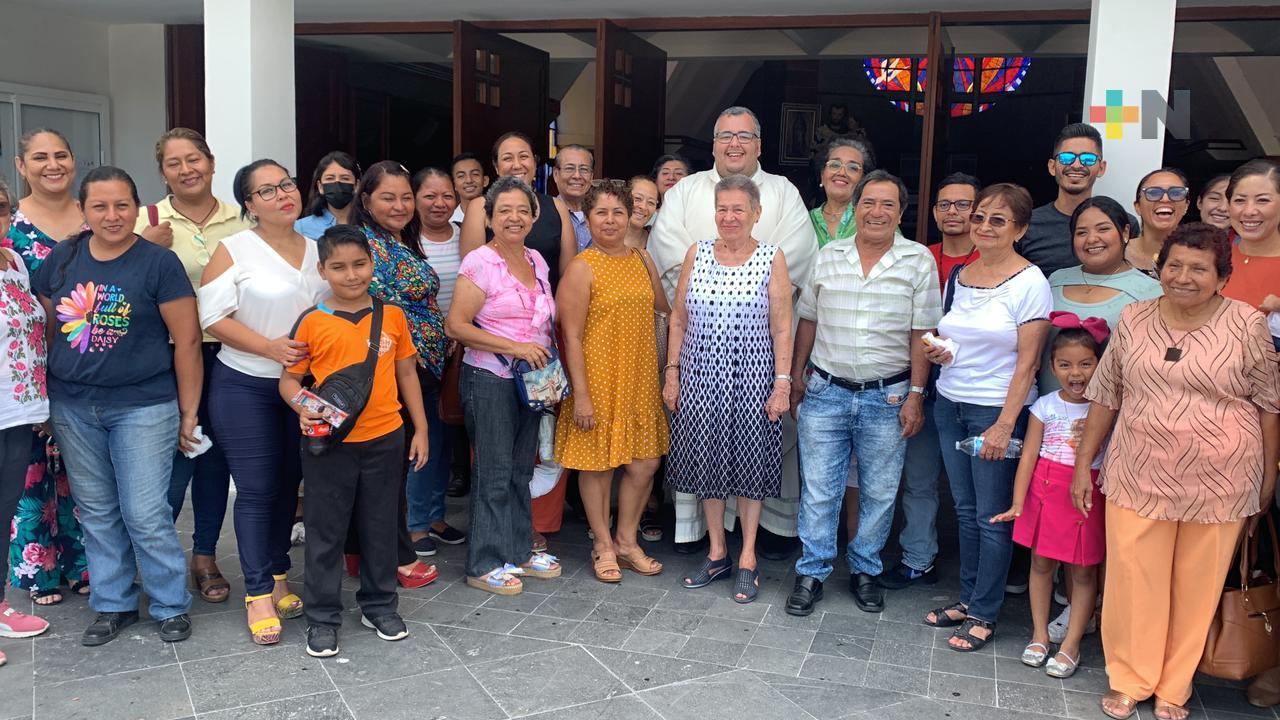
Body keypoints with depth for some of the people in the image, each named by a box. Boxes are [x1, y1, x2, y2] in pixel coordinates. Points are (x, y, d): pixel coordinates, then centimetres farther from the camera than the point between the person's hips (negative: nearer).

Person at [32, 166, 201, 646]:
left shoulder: (159, 263, -8)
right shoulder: (61, 260, 4)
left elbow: (186, 340, -8)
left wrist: (188, 412, -7)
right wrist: (45, 397, 10)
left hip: (142, 408, -4)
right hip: (73, 409, 5)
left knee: (145, 514, -3)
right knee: (96, 512, 13)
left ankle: (172, 606, 15)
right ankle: (113, 605, 27)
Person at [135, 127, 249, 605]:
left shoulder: (240, 220, 6)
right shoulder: (149, 221, -2)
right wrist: (145, 251, -16)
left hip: (226, 354, 3)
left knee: (215, 458, 11)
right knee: (174, 462, -3)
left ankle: (205, 556, 27)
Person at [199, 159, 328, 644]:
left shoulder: (316, 250, 7)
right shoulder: (234, 250, -7)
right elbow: (213, 317, -12)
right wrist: (270, 347, -21)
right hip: (245, 387, -4)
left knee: (288, 484, 12)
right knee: (257, 489, -2)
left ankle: (278, 577, 26)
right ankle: (258, 594, 8)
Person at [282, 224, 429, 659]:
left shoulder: (391, 315, 2)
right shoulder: (312, 322, -6)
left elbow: (407, 373, 9)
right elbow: (289, 379, 0)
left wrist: (420, 429, 8)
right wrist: (302, 407, -21)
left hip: (386, 440, 3)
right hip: (329, 443, -2)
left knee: (381, 526, 15)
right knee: (325, 530, 7)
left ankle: (378, 605, 32)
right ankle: (322, 618, 22)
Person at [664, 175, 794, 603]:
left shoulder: (772, 259, -3)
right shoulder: (697, 254, 5)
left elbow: (782, 328, -5)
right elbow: (678, 318, 8)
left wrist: (782, 383, -9)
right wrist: (672, 371, 4)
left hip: (751, 379, -3)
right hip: (701, 376, 3)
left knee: (749, 464, 4)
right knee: (706, 462, 9)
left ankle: (747, 560, 17)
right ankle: (716, 554, 24)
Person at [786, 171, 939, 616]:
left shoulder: (919, 261, -2)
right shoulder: (829, 258, 5)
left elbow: (922, 333, -3)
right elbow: (808, 320, 13)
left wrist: (916, 395, -6)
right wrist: (796, 375, 11)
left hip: (887, 397, -1)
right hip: (825, 392, 1)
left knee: (879, 493, 10)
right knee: (818, 490, 5)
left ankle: (865, 571, 27)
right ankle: (812, 573, 18)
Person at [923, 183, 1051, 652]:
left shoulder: (1030, 283, -10)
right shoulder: (962, 275, 9)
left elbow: (1027, 361, -13)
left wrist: (1004, 424, -18)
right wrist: (939, 351, -1)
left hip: (997, 411, -6)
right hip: (950, 404, 6)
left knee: (992, 517, 1)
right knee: (965, 510, 14)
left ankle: (984, 615, 13)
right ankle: (969, 598, 26)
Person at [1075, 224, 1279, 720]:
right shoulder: (1134, 320, 2)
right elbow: (1104, 397, 8)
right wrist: (1083, 463, 7)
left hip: (1218, 486, -1)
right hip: (1138, 478, 2)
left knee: (1197, 587, 10)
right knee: (1133, 581, 6)